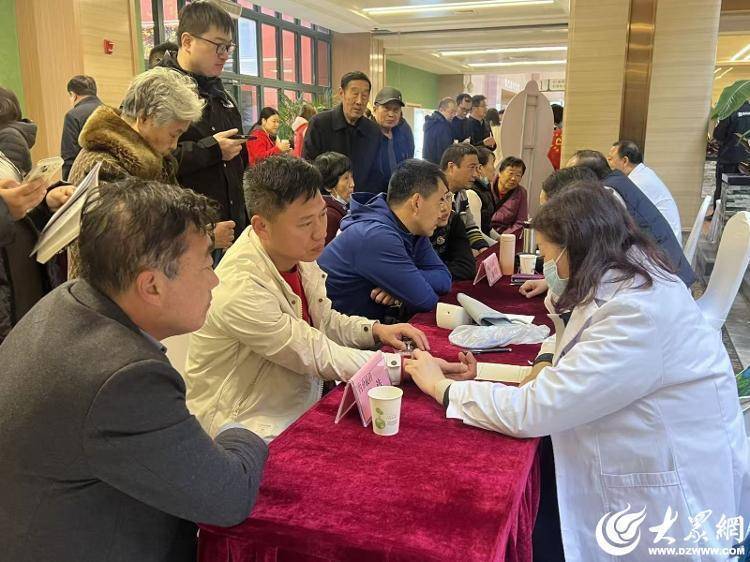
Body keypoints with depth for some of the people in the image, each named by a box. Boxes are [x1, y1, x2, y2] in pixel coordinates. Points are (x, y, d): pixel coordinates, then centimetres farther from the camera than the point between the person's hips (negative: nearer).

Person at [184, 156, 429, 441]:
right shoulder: (241, 290, -29)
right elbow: (322, 358, -23)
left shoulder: (297, 254, -6)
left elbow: (324, 320, 10)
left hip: (303, 401, 7)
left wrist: (376, 330, -7)